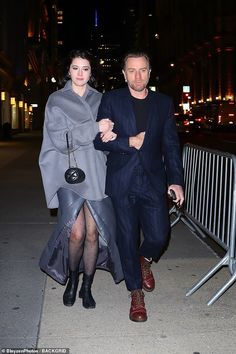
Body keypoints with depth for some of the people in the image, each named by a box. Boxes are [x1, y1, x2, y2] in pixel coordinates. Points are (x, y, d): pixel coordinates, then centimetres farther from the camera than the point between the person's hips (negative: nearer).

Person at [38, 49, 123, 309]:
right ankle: (72, 280, 17)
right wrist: (94, 128, -14)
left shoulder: (99, 99, 13)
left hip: (96, 174, 3)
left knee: (93, 233, 1)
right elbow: (59, 138, -7)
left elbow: (109, 132, 17)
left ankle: (87, 286, 20)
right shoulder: (56, 100, 5)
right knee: (76, 233, -11)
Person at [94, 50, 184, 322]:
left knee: (159, 236, -1)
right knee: (127, 238, 5)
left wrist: (176, 180, 0)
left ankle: (145, 260, 36)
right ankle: (136, 293, 24)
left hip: (153, 182, 2)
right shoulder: (111, 100, 2)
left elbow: (171, 144, 7)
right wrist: (130, 142, -13)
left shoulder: (164, 103, 8)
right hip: (122, 182, -1)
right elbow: (99, 141, -3)